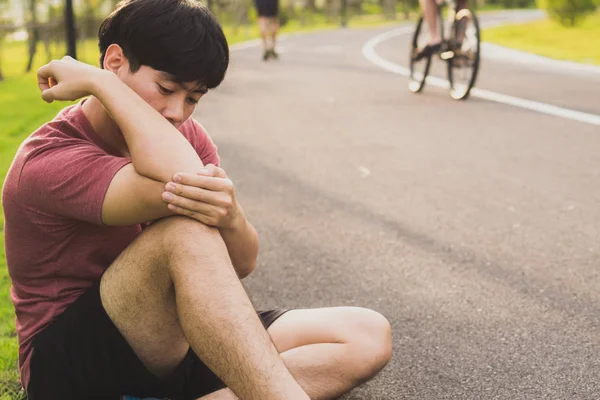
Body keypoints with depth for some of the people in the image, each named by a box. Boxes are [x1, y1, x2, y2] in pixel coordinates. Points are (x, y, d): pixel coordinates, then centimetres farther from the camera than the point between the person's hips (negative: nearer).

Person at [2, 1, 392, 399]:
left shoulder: (187, 137, 3)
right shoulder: (48, 161, -18)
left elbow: (242, 264, -5)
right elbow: (176, 179, -37)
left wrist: (231, 218, -29)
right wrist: (96, 81, -24)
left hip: (173, 339, 7)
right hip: (70, 363, -7)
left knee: (368, 336, -10)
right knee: (185, 232, -35)